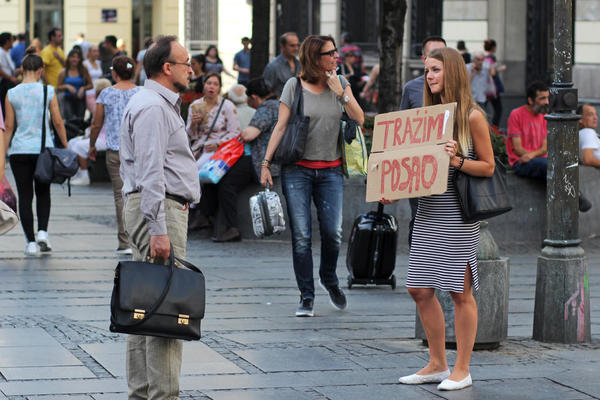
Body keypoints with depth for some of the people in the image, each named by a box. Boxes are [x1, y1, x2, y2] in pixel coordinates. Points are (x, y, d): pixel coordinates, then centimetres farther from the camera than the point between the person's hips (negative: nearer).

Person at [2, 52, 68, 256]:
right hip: (44, 148, 0)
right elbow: (58, 122, -2)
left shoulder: (12, 94, -2)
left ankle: (31, 241, 2)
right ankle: (42, 231, -1)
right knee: (43, 193, 17)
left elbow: (8, 127, 0)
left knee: (25, 197, 4)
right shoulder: (48, 91, -4)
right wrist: (65, 146, 9)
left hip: (19, 150, 0)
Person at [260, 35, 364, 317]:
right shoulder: (294, 86, -1)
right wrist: (266, 163, -2)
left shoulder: (340, 83, 7)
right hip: (297, 169, -2)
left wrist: (340, 92, -10)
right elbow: (281, 126, 1)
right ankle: (306, 296, 5)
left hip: (331, 170, 2)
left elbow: (359, 119, 0)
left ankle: (329, 280, 23)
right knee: (301, 236, -4)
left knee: (333, 232, -5)